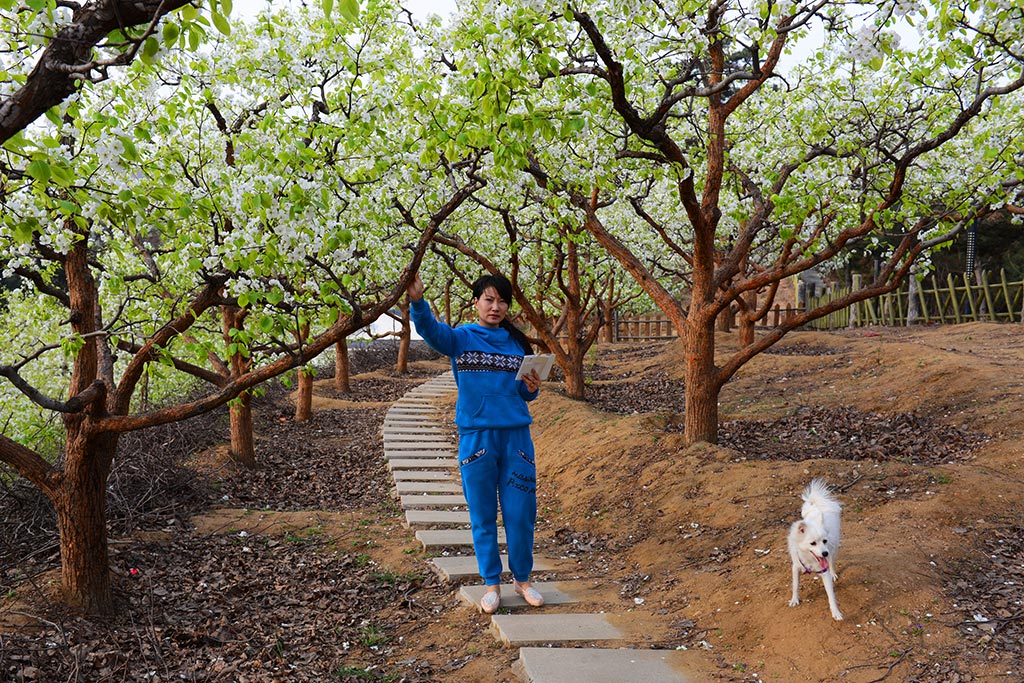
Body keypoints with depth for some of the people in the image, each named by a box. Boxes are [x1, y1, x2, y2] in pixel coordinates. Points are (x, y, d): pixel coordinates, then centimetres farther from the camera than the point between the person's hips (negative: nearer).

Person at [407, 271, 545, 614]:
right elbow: (430, 329, -20)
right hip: (476, 435, -2)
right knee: (483, 515, 6)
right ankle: (491, 583, 21)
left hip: (516, 436, 2)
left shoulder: (517, 343, 9)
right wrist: (417, 301, -39)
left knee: (520, 513, 6)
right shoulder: (460, 338, 1)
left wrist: (532, 389, -8)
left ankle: (522, 579, 24)